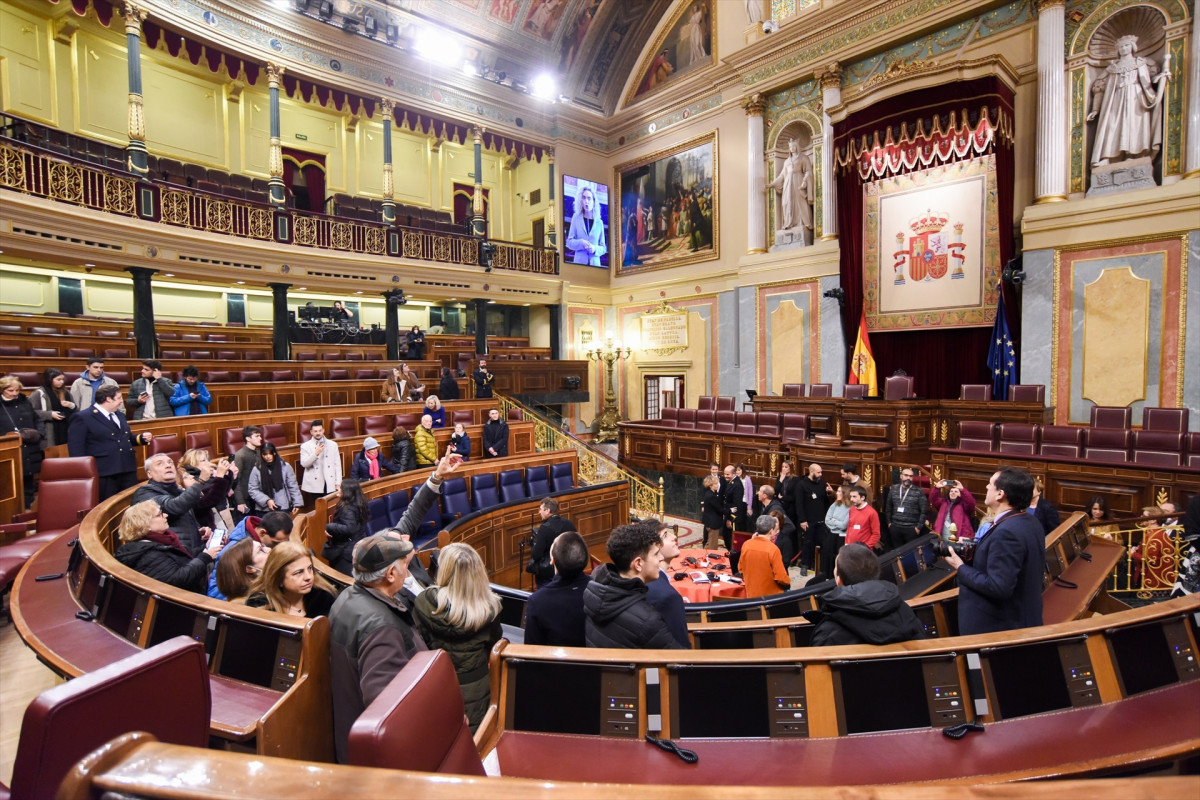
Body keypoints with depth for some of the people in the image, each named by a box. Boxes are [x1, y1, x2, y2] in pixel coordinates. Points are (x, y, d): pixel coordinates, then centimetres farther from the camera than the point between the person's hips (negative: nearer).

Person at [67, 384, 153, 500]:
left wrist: (142, 438, 10)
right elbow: (76, 451, -9)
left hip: (128, 473, 7)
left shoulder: (119, 416, 19)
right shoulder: (82, 419, -5)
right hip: (104, 475, -7)